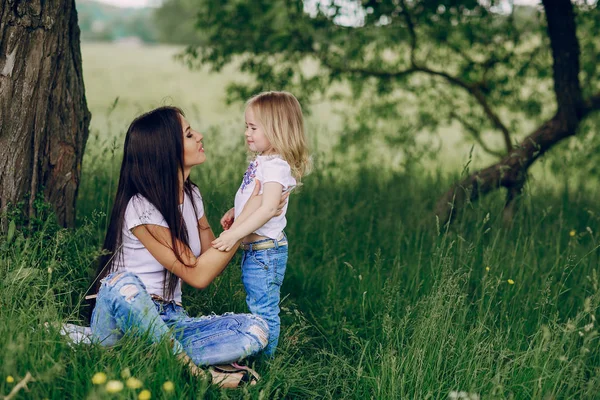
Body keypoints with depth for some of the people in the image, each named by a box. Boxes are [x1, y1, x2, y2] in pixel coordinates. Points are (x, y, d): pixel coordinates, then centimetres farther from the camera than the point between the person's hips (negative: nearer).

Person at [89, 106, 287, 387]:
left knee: (255, 329, -15)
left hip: (167, 321, 6)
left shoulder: (191, 195, 7)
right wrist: (245, 219, -16)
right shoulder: (140, 206, -17)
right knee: (123, 283, -40)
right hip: (122, 320, -6)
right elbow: (198, 275, -19)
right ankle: (191, 371, -27)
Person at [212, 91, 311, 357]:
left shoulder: (277, 166, -20)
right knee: (256, 306, 20)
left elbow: (268, 208, -31)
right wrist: (233, 213, 6)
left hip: (266, 250, -10)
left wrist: (235, 234, -34)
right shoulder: (262, 161, 12)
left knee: (264, 310, 0)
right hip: (253, 248, 10)